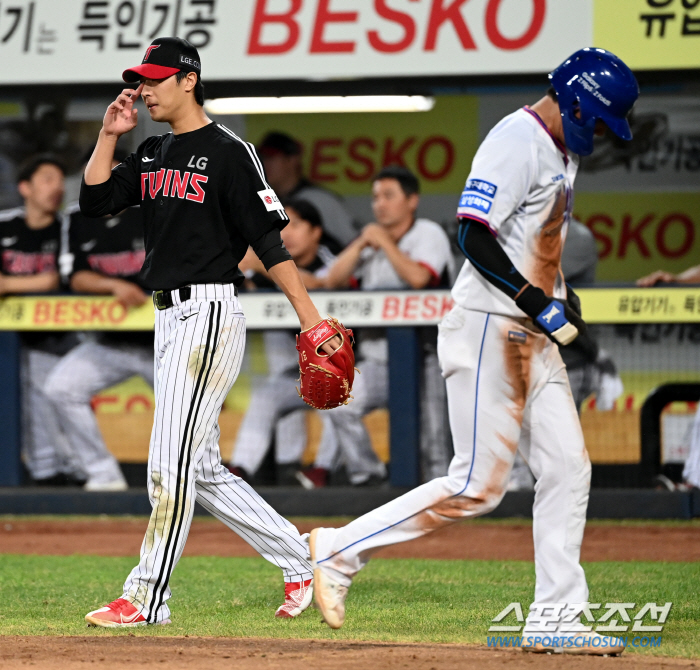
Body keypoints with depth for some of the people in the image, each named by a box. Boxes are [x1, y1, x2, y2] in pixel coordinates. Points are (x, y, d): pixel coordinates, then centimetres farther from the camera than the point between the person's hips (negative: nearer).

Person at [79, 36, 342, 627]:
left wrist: (310, 317, -16)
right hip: (170, 317, 9)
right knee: (203, 471, 10)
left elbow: (269, 239, -12)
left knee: (171, 462, -10)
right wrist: (109, 136, 1)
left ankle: (147, 598, -9)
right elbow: (95, 201, 9)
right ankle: (302, 563, 18)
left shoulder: (229, 152, -9)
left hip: (209, 315, -9)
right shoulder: (153, 155, 16)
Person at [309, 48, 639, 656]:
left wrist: (562, 295, 12)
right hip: (489, 330, -10)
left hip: (533, 339, 10)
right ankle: (340, 551, -2)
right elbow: (475, 236, -22)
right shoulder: (517, 140, -14)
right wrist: (539, 303, -25)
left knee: (567, 469, 4)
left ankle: (555, 619, 7)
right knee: (478, 485, -11)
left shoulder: (561, 151, 17)